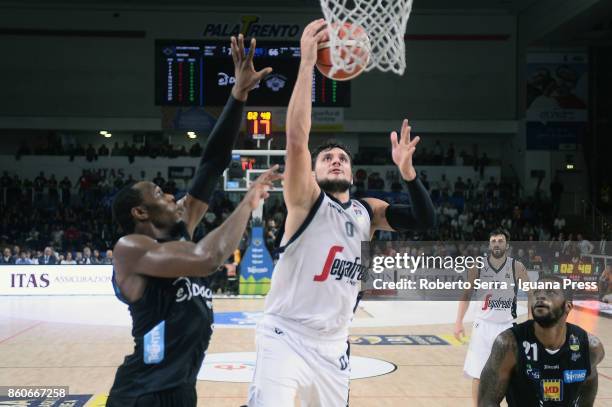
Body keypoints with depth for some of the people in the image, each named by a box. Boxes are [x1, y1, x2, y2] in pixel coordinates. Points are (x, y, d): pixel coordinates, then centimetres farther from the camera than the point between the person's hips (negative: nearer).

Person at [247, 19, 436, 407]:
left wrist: (407, 169, -16)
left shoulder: (368, 211, 8)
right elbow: (297, 139, -23)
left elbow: (426, 221, -1)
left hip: (333, 344, 6)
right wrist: (307, 62, -29)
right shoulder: (306, 200, -8)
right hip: (285, 336, -6)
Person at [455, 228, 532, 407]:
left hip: (508, 326, 0)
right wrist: (459, 322, -4)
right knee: (477, 375, -1)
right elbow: (467, 294, 3)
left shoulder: (516, 267, -7)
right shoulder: (478, 266, -5)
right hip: (484, 325, 0)